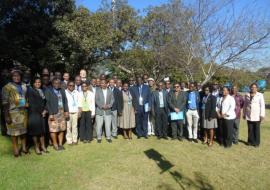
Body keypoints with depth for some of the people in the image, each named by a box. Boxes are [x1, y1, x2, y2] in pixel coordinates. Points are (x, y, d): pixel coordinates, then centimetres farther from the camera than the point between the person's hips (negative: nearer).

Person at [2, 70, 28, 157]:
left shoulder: (24, 86, 9)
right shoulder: (7, 87, -6)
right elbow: (5, 102, -9)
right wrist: (7, 115, -14)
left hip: (24, 111, 5)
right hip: (13, 112, -4)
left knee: (24, 130, 12)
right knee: (14, 131, 3)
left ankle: (24, 147, 25)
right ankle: (16, 149, 16)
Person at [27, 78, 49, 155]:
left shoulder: (42, 91, 13)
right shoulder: (30, 91, -4)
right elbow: (31, 104, -9)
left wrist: (45, 110, -1)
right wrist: (41, 112, -7)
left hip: (42, 114, 5)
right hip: (34, 114, -5)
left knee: (42, 130, 8)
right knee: (35, 130, 2)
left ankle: (43, 146, 17)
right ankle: (37, 147, 12)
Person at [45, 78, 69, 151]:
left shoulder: (62, 91, 13)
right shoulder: (48, 91, -3)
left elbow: (65, 101, 12)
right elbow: (47, 103, -9)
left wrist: (66, 111, 5)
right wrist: (50, 114, -14)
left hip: (62, 112, 5)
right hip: (53, 113, -5)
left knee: (62, 129, 7)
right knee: (54, 129, -1)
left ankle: (60, 144, 19)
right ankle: (55, 145, 13)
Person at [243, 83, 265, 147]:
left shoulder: (260, 95, -3)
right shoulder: (247, 95, 6)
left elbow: (262, 105, -5)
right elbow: (245, 105, 11)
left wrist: (262, 115, -10)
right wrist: (244, 114, 11)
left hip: (257, 116, -2)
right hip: (249, 116, 3)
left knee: (256, 129, 5)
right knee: (250, 129, 8)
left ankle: (256, 142, 15)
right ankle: (250, 141, 18)